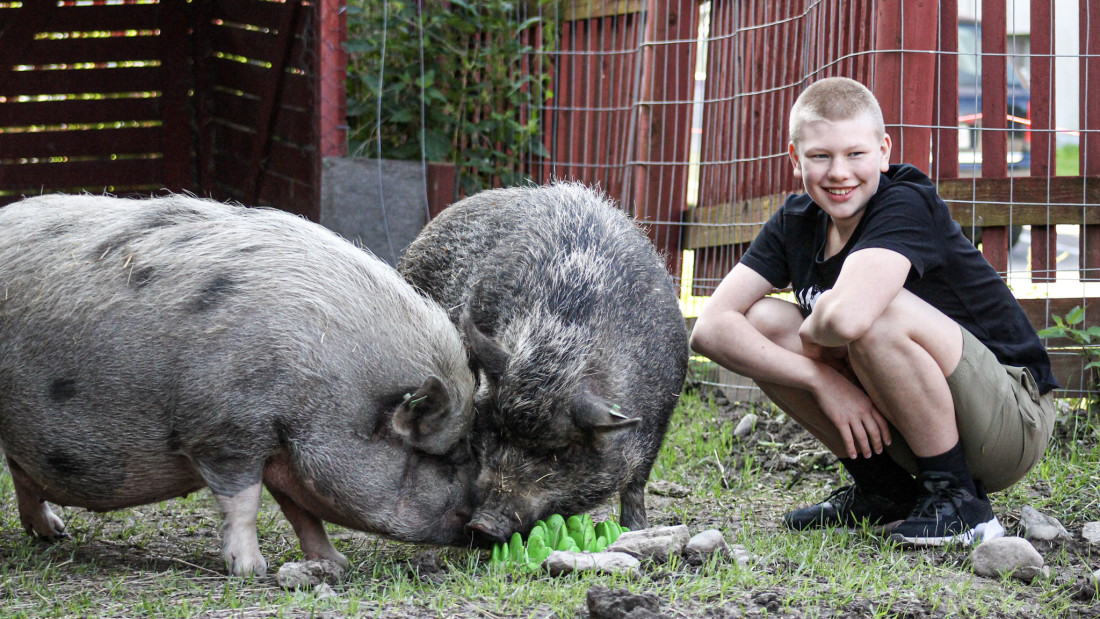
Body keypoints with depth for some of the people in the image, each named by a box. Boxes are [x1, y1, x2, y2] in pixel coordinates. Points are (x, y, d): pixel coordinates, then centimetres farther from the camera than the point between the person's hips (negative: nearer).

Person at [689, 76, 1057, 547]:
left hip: (1014, 422, -7)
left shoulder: (906, 205, -21)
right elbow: (710, 328, -10)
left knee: (878, 315, -33)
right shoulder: (796, 223, 1)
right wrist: (822, 380, -21)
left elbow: (847, 317, -40)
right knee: (758, 320, -5)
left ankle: (959, 500, -16)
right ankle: (882, 489, 4)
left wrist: (811, 332, -16)